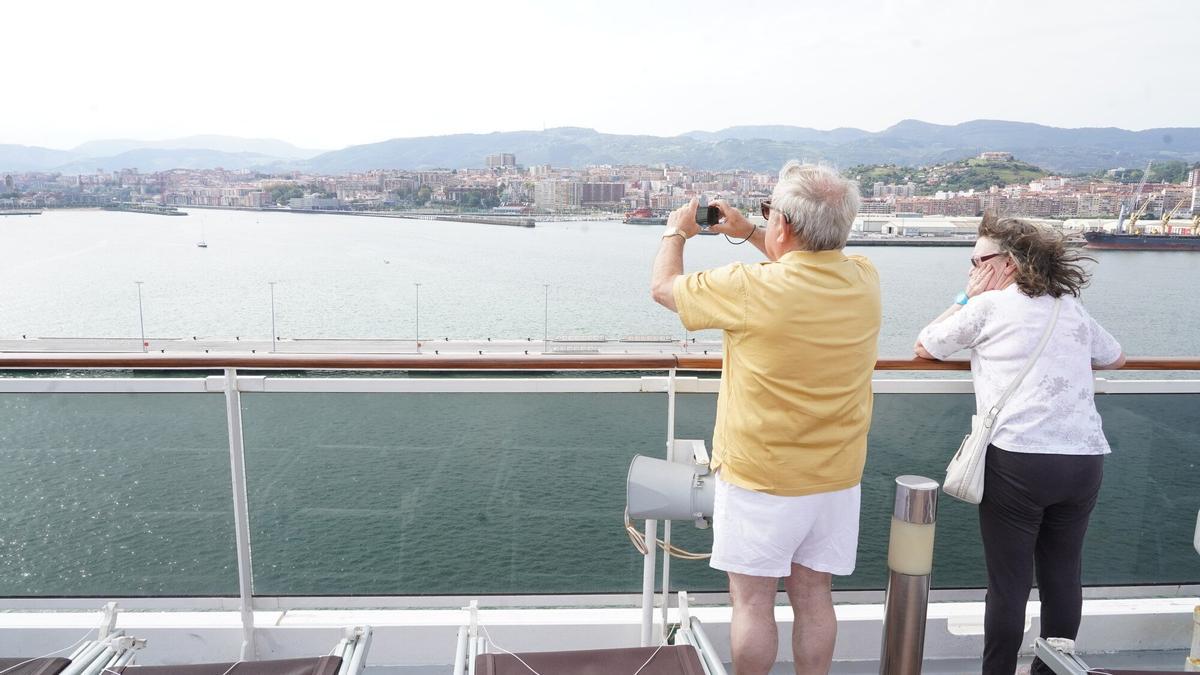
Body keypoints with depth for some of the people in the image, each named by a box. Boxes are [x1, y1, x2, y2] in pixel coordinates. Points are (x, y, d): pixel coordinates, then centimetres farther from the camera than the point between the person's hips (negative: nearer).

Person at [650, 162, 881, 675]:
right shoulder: (864, 280, -5)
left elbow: (664, 286, -5)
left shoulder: (753, 289, -22)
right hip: (838, 478, 6)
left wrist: (676, 232, 14)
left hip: (760, 481, -5)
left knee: (752, 599, 10)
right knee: (813, 596, 17)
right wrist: (747, 234, 22)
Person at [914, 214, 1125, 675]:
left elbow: (924, 347, 9)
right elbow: (1116, 359, 31)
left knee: (1008, 584, 4)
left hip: (1017, 460, -5)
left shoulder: (988, 305, 0)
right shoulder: (1072, 308, 16)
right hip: (1085, 460, 6)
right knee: (1063, 577, 16)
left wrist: (966, 298, 13)